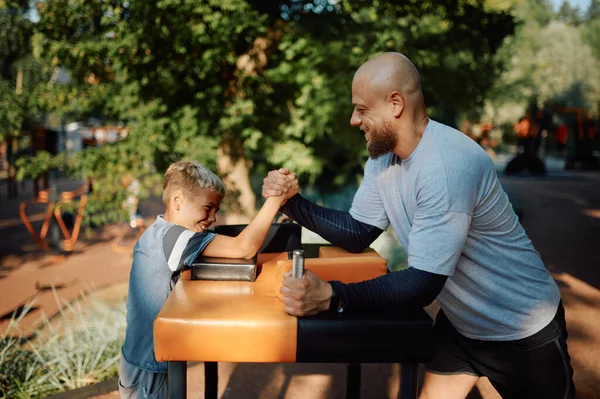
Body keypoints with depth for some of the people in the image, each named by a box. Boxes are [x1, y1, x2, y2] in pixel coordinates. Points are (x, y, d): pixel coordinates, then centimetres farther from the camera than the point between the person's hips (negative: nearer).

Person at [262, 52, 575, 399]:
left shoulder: (448, 165, -34)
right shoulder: (383, 155, -6)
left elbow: (423, 284, -36)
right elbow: (357, 234, -3)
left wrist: (330, 297, -46)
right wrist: (293, 202, -14)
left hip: (522, 331, -7)